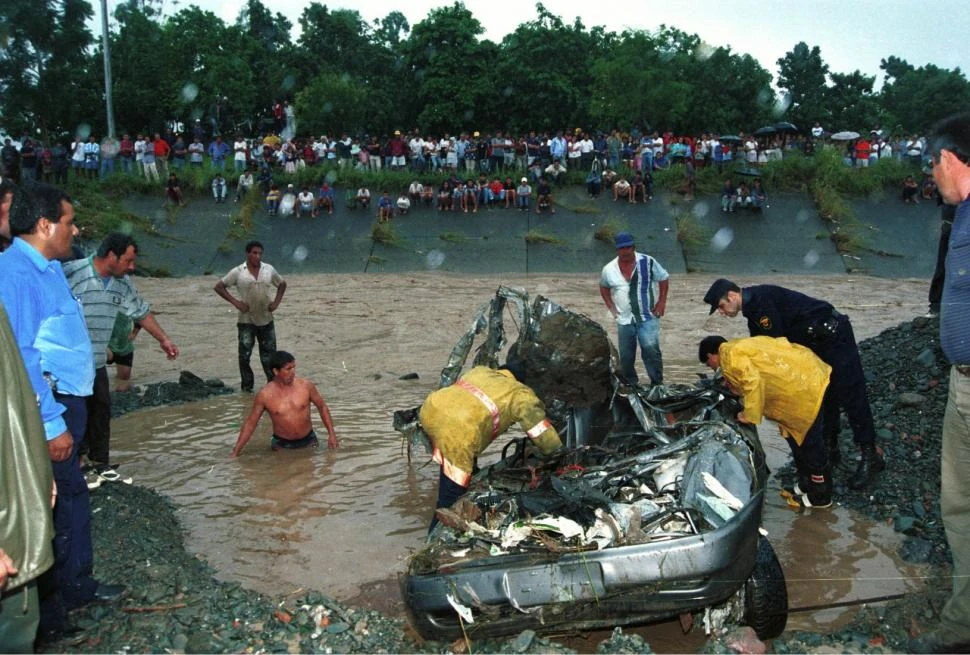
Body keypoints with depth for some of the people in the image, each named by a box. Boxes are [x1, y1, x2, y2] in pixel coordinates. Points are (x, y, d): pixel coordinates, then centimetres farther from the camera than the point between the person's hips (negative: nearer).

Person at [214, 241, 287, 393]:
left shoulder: (269, 270, 2)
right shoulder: (238, 272, -6)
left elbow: (282, 284, 18)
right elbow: (219, 287, 0)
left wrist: (276, 302, 3)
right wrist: (235, 302, -9)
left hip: (266, 320, 2)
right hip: (246, 321, -2)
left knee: (269, 354, 6)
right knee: (244, 355, -1)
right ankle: (247, 386, 10)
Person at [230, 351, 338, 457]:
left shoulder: (306, 385, -9)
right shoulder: (264, 395, -12)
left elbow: (322, 407, 6)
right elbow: (250, 424, -3)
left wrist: (332, 434, 1)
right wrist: (235, 452, -5)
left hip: (308, 441, 1)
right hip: (281, 445, -1)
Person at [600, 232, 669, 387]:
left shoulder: (648, 262, -8)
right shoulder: (609, 269, -1)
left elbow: (664, 279, 4)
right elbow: (604, 287, 17)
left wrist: (662, 301, -4)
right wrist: (611, 306, 6)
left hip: (648, 317, -3)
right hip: (624, 320, 3)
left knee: (651, 349, -16)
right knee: (626, 356, 9)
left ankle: (657, 384, -4)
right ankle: (630, 385, 26)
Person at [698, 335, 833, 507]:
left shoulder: (730, 356, -10)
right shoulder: (739, 346, 20)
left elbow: (753, 383, -20)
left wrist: (749, 415, -12)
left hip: (805, 385, -10)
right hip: (809, 373, 10)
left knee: (810, 442, 1)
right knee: (796, 437, 20)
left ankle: (820, 495, 13)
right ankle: (806, 483, 33)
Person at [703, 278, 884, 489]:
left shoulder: (761, 299, -20)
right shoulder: (753, 307, 13)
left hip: (832, 335, -10)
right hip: (816, 343, 10)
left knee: (851, 396, -8)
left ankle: (870, 457, -4)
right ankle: (830, 449, 25)